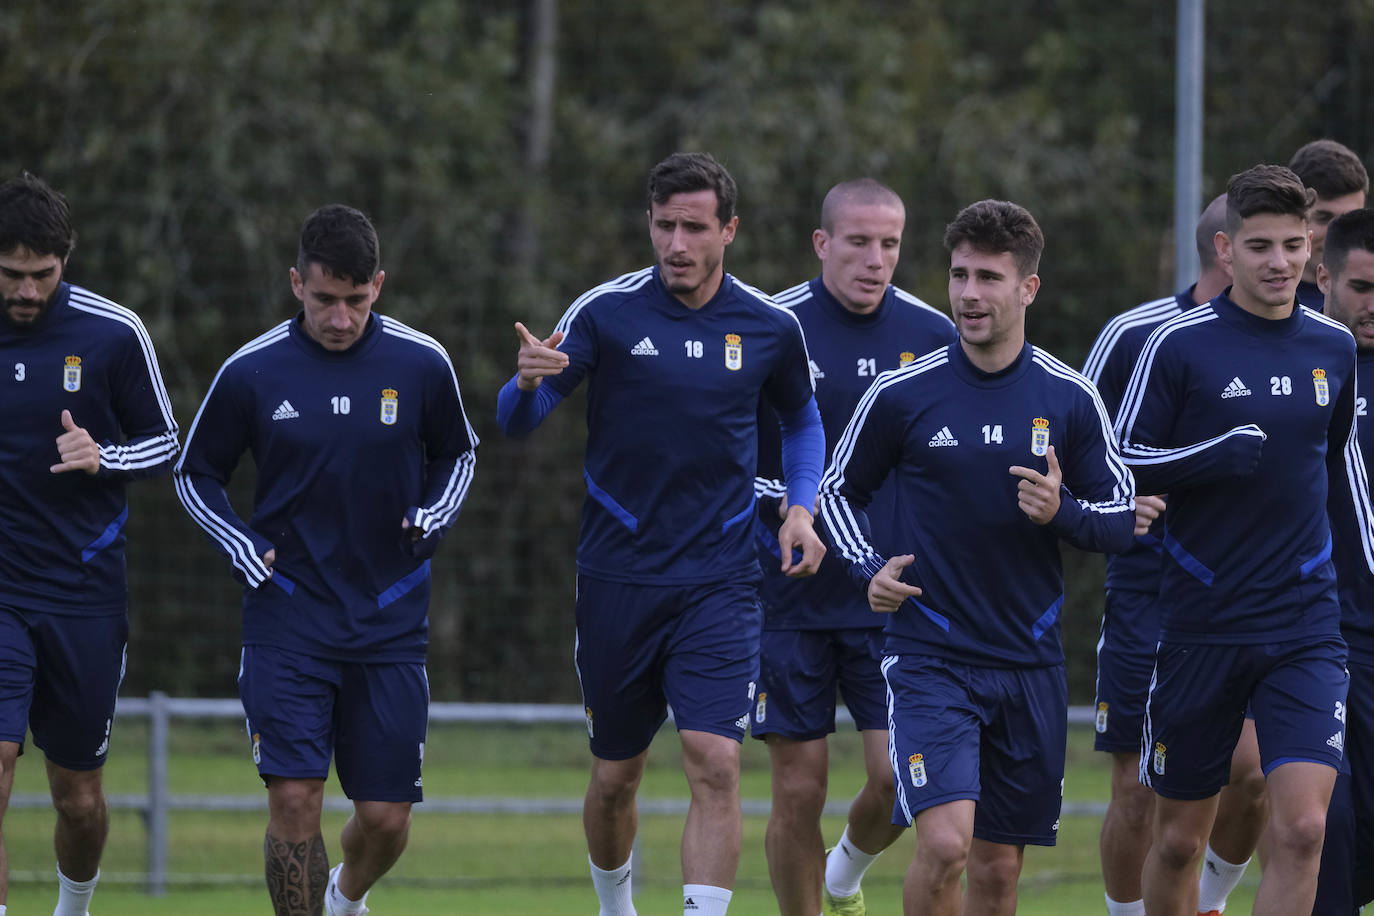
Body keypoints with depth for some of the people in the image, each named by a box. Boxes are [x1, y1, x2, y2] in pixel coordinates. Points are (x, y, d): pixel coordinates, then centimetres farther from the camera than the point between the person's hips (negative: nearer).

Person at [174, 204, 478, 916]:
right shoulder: (251, 372, -5)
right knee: (294, 797, -15)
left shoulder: (422, 364, -2)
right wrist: (244, 551, -6)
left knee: (385, 818, 3)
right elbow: (195, 474, 9)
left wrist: (432, 517, -2)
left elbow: (457, 453, 17)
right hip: (287, 614, -1)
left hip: (390, 620, 1)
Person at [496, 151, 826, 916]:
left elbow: (802, 418, 19)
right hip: (617, 579, 0)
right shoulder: (606, 312, -5)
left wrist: (802, 507, 2)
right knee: (615, 775, 10)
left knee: (716, 762, -16)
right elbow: (516, 422, -7)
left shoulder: (771, 326, 0)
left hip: (720, 585, 0)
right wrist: (528, 381, -30)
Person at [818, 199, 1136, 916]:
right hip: (928, 658, -3)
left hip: (1030, 665, 3)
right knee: (946, 844, -20)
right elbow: (839, 491, 10)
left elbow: (1123, 518, 7)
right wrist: (869, 568, -8)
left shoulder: (1070, 399, 2)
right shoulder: (901, 393, -3)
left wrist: (1062, 511, -14)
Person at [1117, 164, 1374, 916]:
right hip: (1200, 622, -2)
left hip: (1305, 624, 2)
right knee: (1179, 838, 8)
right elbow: (1121, 465, -4)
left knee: (1302, 828, -14)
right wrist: (1213, 455, -19)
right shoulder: (1178, 345, -5)